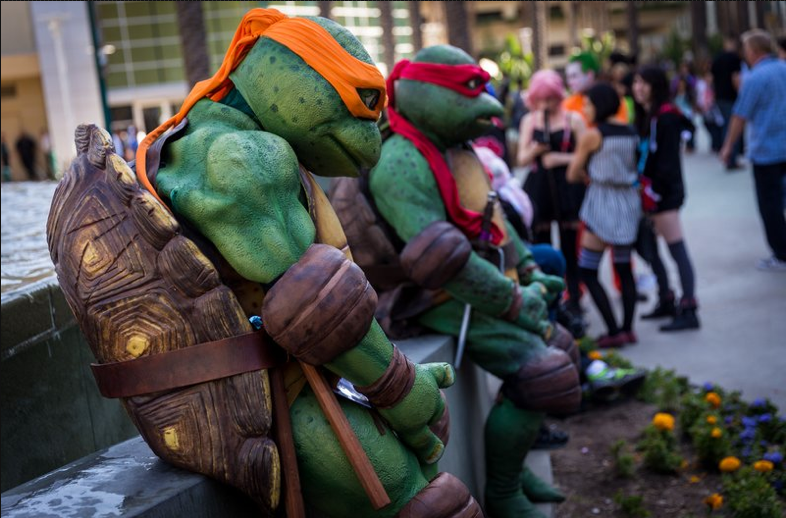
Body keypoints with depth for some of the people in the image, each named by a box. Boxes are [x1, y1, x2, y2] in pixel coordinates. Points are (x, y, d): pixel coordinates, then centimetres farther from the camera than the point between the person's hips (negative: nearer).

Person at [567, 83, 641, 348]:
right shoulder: (630, 133, 8)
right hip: (628, 201, 7)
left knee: (587, 271, 1)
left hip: (602, 202, -7)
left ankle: (614, 331, -4)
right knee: (624, 268, 14)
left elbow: (572, 175, -5)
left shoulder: (592, 135, -11)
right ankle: (628, 328, 14)